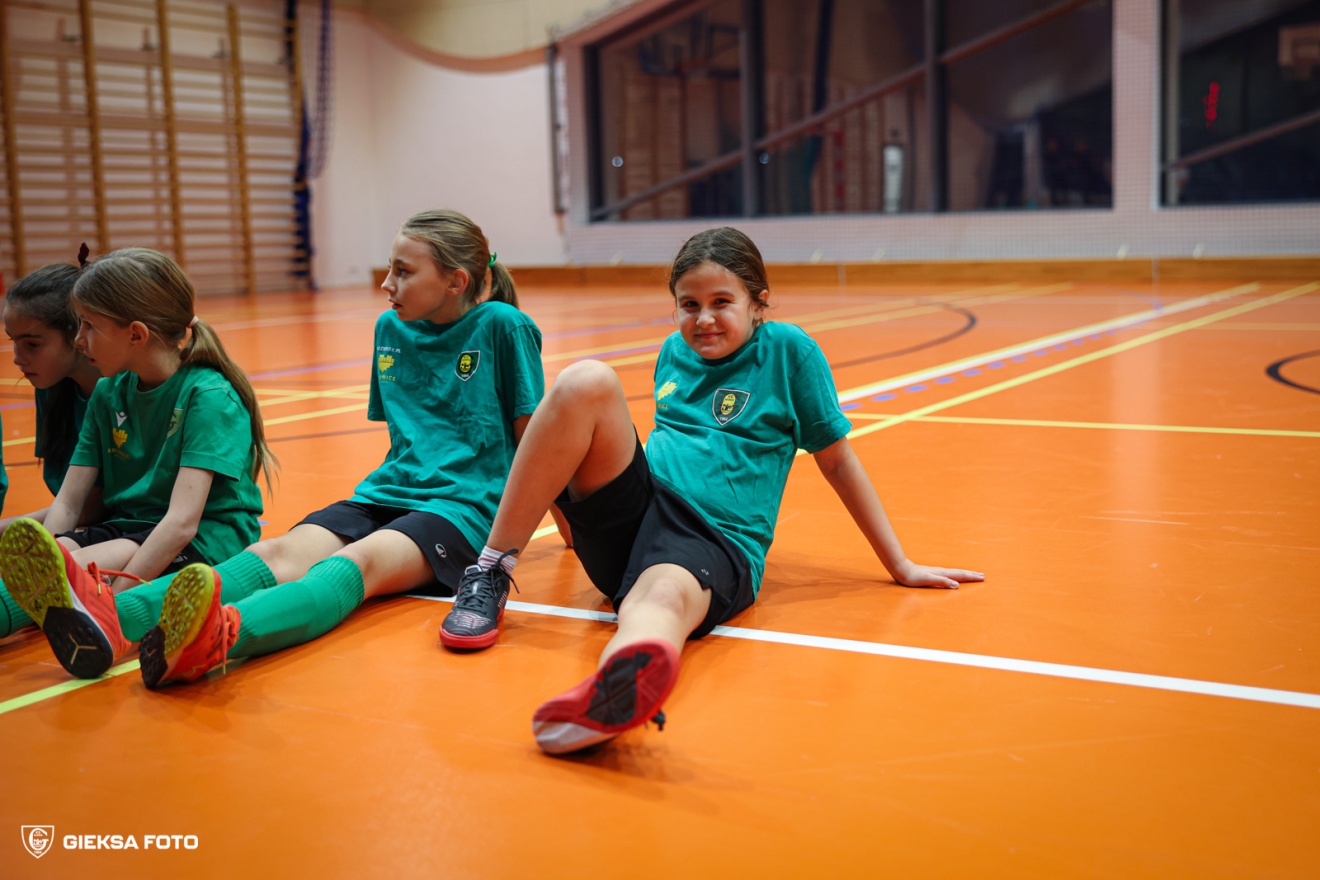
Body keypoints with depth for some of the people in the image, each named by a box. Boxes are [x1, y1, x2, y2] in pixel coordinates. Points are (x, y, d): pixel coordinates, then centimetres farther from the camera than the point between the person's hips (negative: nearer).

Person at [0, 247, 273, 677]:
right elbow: (68, 502, 4)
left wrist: (116, 594, -31)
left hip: (208, 540, -6)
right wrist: (41, 557, -16)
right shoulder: (107, 394, 10)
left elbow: (183, 521, -22)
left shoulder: (208, 396, -12)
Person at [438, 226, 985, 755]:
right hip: (630, 513, 5)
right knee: (586, 381, -22)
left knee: (663, 594, -44)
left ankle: (622, 682, -82)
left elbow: (837, 459, 9)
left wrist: (900, 566, 10)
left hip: (715, 542, -4)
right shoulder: (673, 352, 19)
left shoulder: (788, 350, 5)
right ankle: (489, 573, -20)